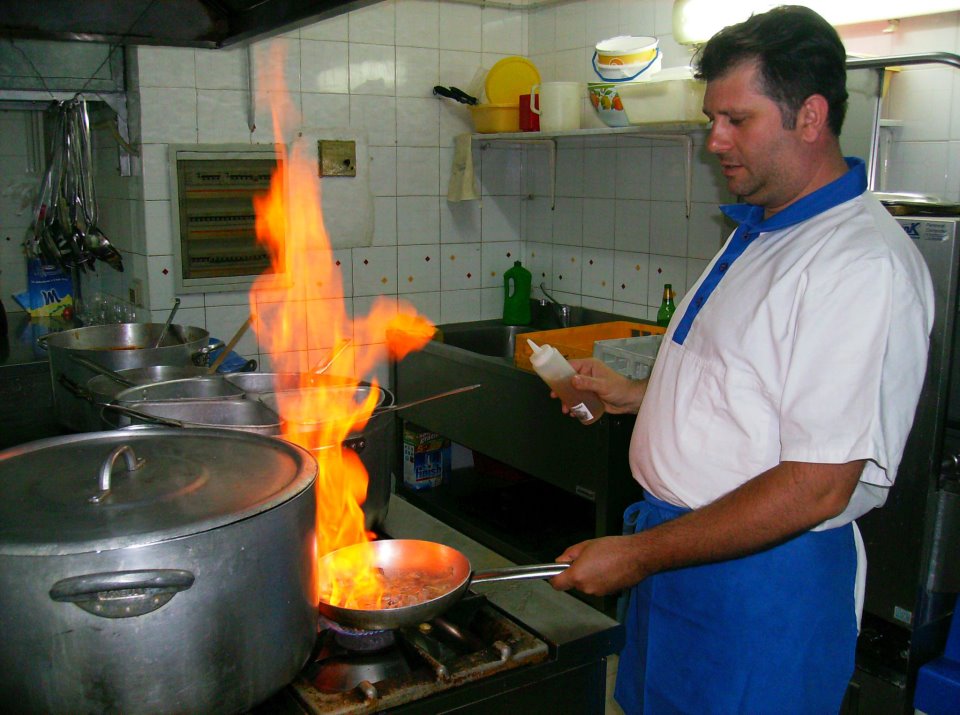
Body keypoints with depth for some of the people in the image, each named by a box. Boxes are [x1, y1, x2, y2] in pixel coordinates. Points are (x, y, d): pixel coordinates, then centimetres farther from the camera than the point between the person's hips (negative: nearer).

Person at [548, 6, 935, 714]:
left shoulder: (865, 264, -23)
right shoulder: (759, 232, 8)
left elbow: (817, 487, -26)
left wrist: (638, 555, -21)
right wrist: (640, 394, 11)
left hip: (764, 581, -8)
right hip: (679, 544, 9)